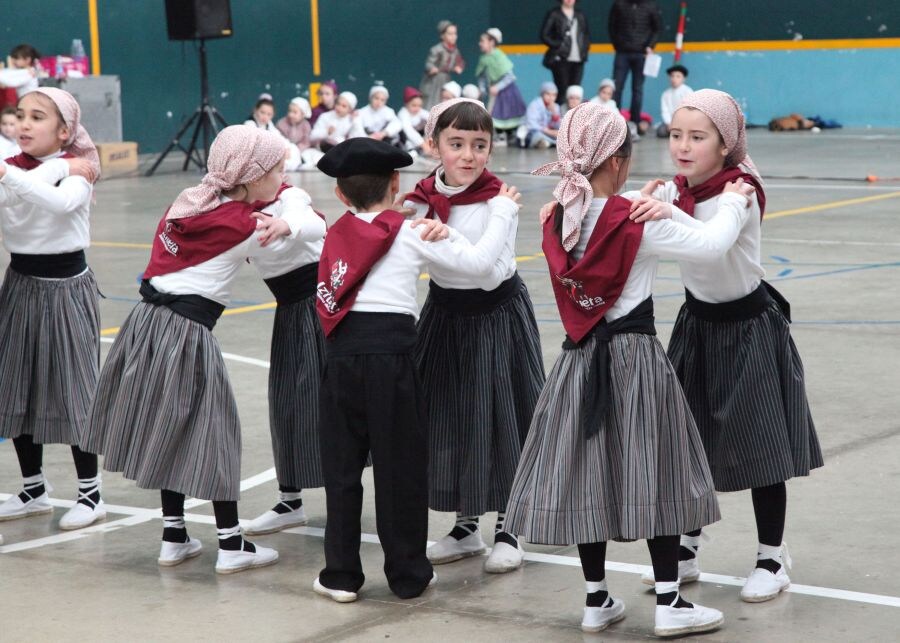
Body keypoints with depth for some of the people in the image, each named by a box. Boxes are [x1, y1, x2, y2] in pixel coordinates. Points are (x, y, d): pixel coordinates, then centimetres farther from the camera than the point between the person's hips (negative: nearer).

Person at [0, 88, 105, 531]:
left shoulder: (78, 170, -11)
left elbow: (60, 202, -34)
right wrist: (60, 167, -26)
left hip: (65, 287, -6)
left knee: (73, 389, -1)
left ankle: (90, 494, 12)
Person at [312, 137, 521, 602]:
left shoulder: (338, 234, 14)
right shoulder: (413, 234, 3)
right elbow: (480, 262, -1)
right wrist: (504, 210, 12)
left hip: (341, 354, 3)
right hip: (390, 354, -3)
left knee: (341, 467, 10)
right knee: (400, 467, 6)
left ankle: (341, 575, 14)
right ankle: (408, 575, 14)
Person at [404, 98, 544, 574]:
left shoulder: (497, 201, -16)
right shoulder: (422, 198, -3)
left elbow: (493, 271, -26)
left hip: (495, 317, -5)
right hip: (445, 316, 5)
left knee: (499, 418, 2)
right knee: (446, 417, 10)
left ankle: (507, 530, 18)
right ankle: (465, 526, 26)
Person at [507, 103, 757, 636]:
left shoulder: (558, 222, 1)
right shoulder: (638, 223, -15)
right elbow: (711, 244, -12)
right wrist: (736, 204, 4)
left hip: (581, 361, 5)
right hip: (635, 354, -5)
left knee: (586, 475, 11)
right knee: (653, 475, 3)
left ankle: (597, 601, 18)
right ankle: (669, 603, 6)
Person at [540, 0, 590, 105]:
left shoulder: (580, 16, 16)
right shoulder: (553, 14, 0)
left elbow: (587, 34, 24)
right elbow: (544, 36, -4)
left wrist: (585, 47, 7)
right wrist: (558, 45, -11)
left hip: (578, 60, 5)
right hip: (561, 60, -5)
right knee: (561, 91, -6)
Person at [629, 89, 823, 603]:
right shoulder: (675, 190, -1)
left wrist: (668, 213, -57)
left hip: (749, 326, -6)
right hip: (699, 323, 6)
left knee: (760, 445, 0)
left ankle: (772, 559, 13)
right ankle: (687, 549, 23)